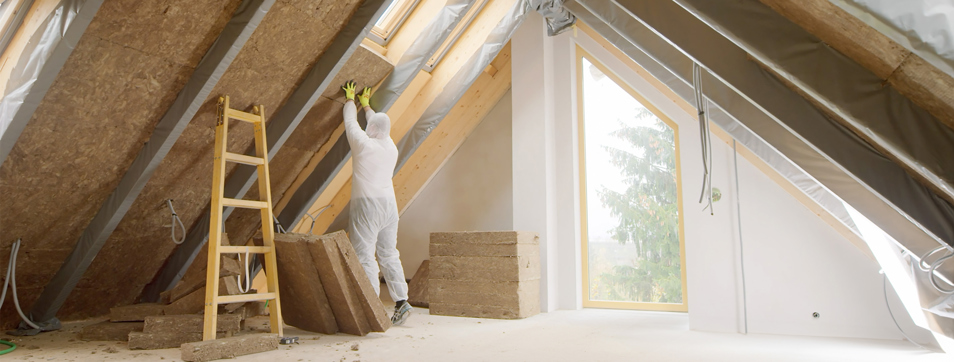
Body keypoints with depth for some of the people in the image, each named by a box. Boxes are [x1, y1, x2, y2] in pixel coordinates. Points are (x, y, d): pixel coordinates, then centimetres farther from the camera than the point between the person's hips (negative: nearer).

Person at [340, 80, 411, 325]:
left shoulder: (363, 143, -4)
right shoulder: (392, 148, 14)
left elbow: (350, 122, 13)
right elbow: (381, 126, 31)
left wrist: (350, 99, 32)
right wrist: (366, 105, 46)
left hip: (367, 204, -6)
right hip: (389, 204, 7)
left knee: (364, 255, -6)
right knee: (389, 255, 9)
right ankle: (401, 301, 5)